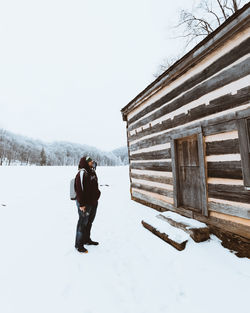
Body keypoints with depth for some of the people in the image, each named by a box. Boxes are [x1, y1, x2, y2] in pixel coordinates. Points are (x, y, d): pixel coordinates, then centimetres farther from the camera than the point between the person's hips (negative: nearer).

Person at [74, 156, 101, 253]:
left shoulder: (92, 172, 9)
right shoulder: (82, 173, -19)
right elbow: (79, 190, -23)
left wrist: (96, 198, 17)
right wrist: (82, 204, -23)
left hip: (93, 202, 9)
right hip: (85, 204, -9)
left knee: (89, 222, 21)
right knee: (83, 223, 4)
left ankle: (87, 239, 39)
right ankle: (79, 244, 22)